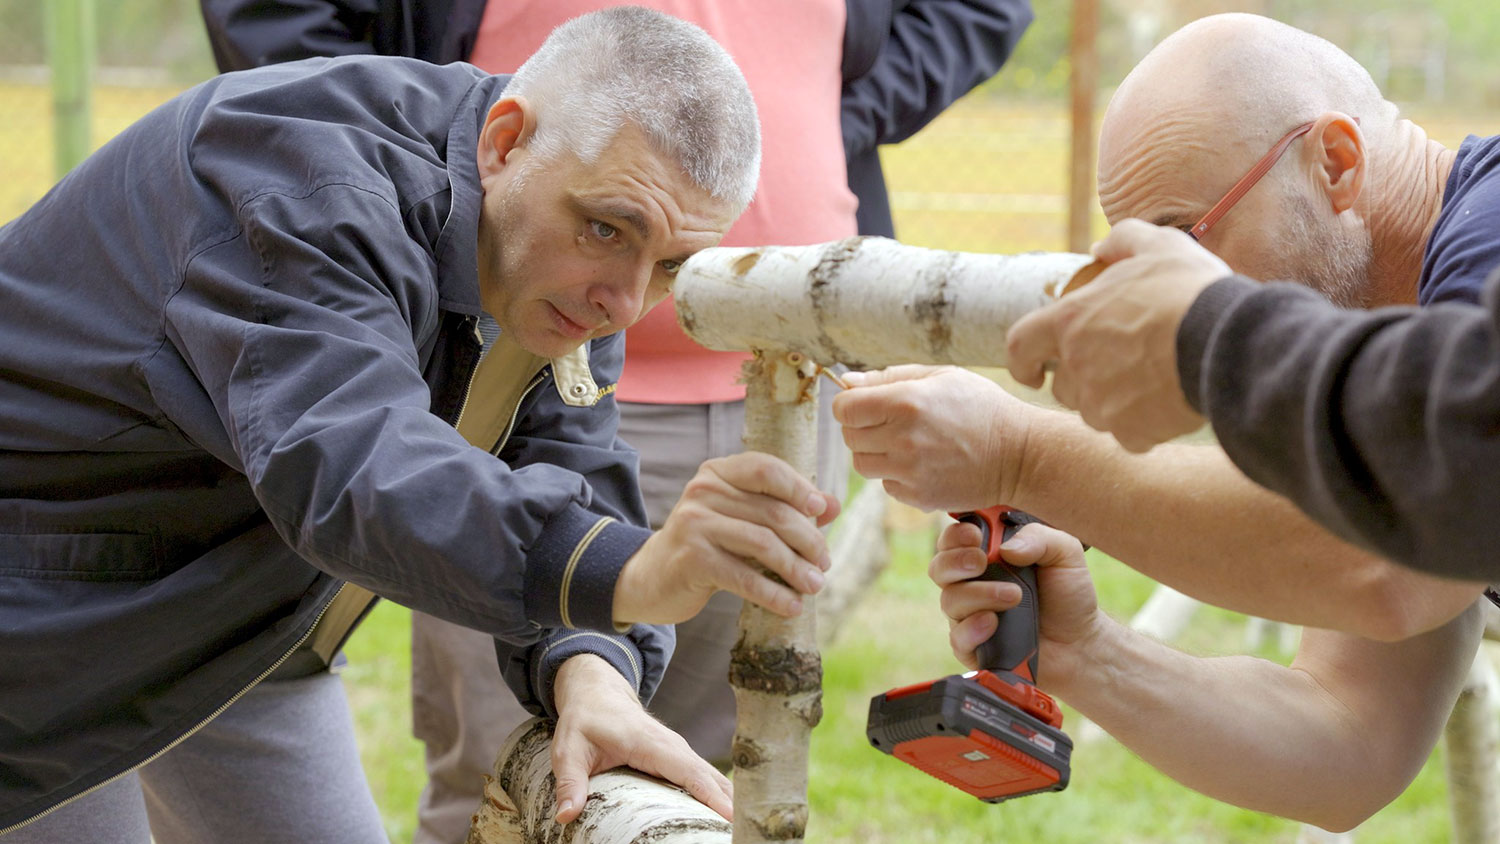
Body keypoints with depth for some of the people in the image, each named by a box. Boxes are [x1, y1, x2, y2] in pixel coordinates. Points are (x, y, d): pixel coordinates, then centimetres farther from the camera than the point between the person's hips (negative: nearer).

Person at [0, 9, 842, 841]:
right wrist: (630, 570, -64)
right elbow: (346, 460, -49)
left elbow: (564, 486, -14)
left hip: (228, 617, 7)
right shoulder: (310, 172, -34)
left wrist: (592, 677, -37)